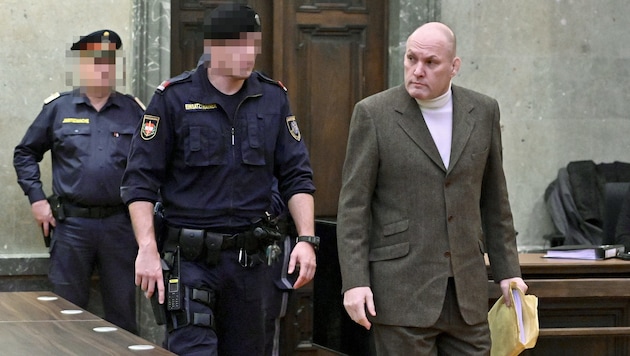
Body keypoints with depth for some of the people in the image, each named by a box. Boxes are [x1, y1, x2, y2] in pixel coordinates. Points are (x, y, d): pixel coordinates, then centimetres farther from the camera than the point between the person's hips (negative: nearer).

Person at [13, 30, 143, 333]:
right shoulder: (57, 109, 5)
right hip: (71, 223, -1)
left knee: (122, 311, 7)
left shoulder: (134, 111, 6)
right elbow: (24, 154, 12)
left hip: (120, 224, 1)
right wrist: (36, 198, 2)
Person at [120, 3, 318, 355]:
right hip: (190, 257, -4)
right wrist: (147, 248, -15)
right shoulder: (174, 98, -4)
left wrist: (306, 239, -5)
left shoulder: (273, 98, 6)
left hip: (249, 260, 4)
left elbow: (297, 177, 8)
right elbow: (141, 180, -5)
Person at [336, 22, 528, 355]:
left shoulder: (483, 111, 7)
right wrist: (354, 282, -11)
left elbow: (494, 200, 14)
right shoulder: (373, 114, -4)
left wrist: (507, 271, 12)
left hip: (467, 293, 4)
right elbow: (353, 205, -4)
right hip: (401, 295, -4)